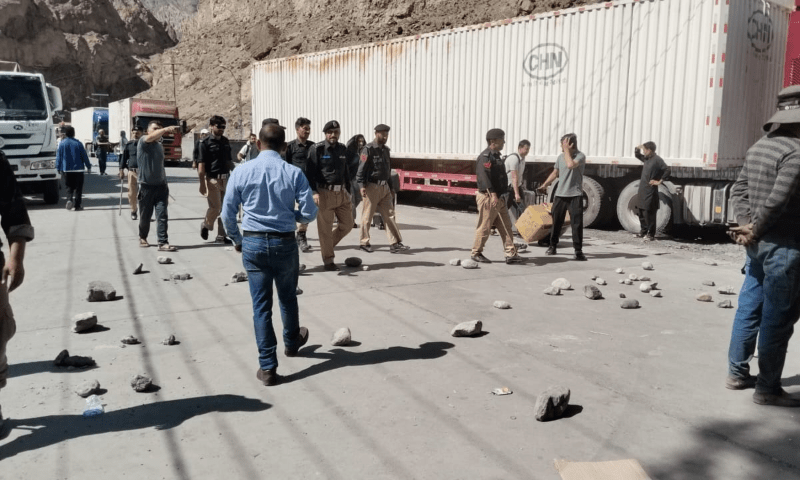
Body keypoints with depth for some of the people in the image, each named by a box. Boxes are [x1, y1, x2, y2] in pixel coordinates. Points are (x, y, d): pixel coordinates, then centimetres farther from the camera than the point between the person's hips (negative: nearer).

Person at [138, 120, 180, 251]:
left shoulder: (160, 146, 14)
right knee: (145, 216, 10)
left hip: (161, 186, 4)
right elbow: (151, 137, -30)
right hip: (146, 186, -4)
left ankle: (163, 243, -9)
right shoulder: (143, 141, -5)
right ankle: (142, 237, 32)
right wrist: (166, 129, -45)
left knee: (162, 216, -7)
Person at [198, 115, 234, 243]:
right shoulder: (206, 143, -5)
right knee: (215, 207, -5)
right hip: (212, 179, -6)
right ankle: (205, 224, 24)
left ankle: (221, 236, 15)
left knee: (224, 209, 7)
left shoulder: (225, 141, 12)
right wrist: (202, 184, -14)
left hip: (225, 179, 6)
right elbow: (201, 165, -9)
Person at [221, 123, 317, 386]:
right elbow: (310, 213, -5)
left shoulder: (242, 171, -4)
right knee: (288, 298, 22)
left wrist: (237, 240, 16)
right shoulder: (294, 173, -7)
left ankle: (267, 367, 11)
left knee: (261, 305, 7)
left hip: (253, 243, 0)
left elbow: (227, 213, 0)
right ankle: (292, 342, 46)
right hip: (285, 243, 0)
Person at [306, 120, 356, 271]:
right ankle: (328, 260, 12)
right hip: (324, 193, -6)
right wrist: (314, 192, -17)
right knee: (325, 229, 1)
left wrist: (348, 192, 18)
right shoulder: (317, 149, -5)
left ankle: (327, 245, 30)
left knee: (347, 225, 8)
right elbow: (310, 172, -9)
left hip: (341, 193, 6)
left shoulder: (343, 150, 12)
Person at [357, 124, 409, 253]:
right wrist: (361, 185, -26)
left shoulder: (385, 150, 15)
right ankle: (364, 243, 14)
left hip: (385, 187, 7)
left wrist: (391, 188, 22)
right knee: (367, 216, 2)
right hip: (372, 187, -7)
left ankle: (395, 243, 2)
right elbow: (361, 169, -15)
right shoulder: (368, 149, -8)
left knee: (390, 215, 2)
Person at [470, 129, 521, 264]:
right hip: (488, 197, -10)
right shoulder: (485, 157, -14)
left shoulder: (496, 156, 18)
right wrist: (493, 195, -32)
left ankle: (511, 254, 7)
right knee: (484, 227, -1)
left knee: (506, 226, 6)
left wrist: (504, 195, 25)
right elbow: (485, 177, -25)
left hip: (499, 198, 10)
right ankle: (476, 253, 12)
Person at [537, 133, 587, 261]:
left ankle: (578, 251, -1)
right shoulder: (561, 156, 9)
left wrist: (566, 150, -17)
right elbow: (555, 173, 21)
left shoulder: (580, 156, -8)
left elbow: (570, 164, -28)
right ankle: (553, 246, 22)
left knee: (577, 223, -6)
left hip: (575, 195, -5)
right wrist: (545, 185, 22)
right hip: (560, 194, 5)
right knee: (556, 221, 9)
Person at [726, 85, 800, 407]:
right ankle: (767, 389, 5)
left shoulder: (759, 146, 11)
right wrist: (755, 229, -10)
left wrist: (745, 224, 0)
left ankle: (737, 373, 24)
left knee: (749, 308, 15)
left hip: (758, 244, 9)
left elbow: (739, 189, 11)